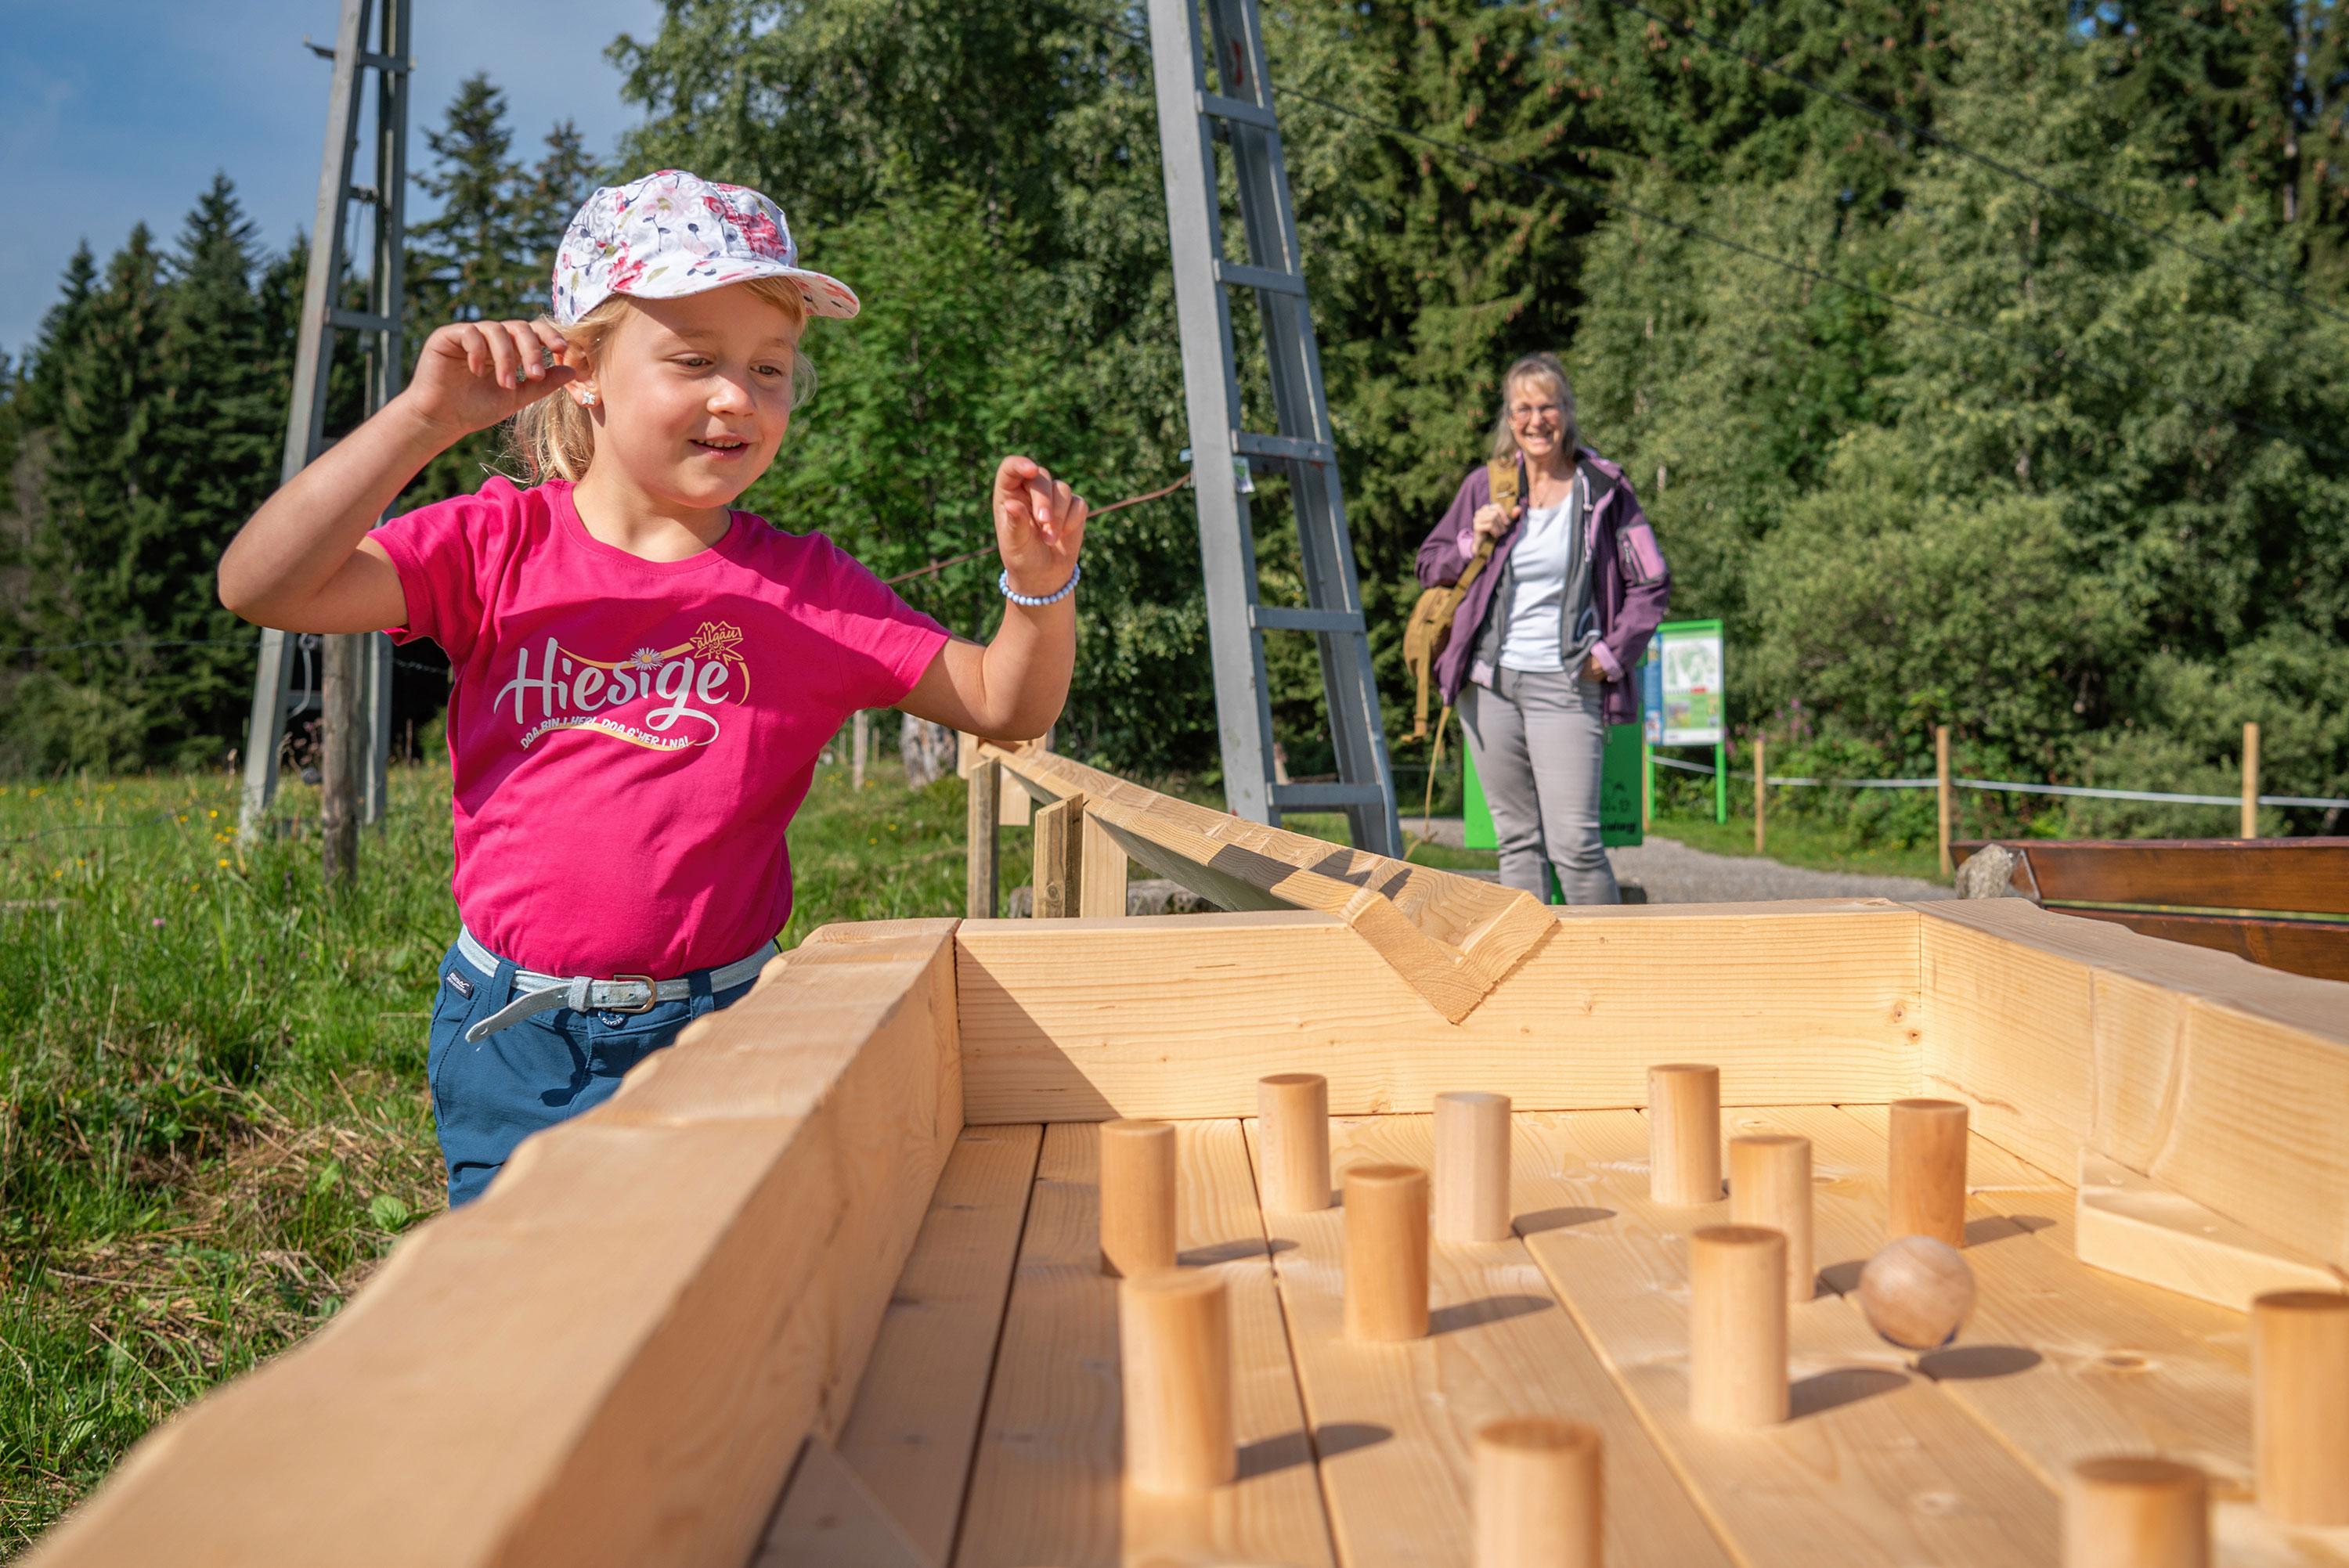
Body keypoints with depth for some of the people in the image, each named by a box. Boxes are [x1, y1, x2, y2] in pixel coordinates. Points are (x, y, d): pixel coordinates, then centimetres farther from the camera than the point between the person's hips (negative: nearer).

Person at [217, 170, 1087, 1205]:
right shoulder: (501, 546, -3)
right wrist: (424, 419, -23)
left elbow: (1006, 707, 1)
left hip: (719, 1037, 0)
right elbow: (260, 587, -14)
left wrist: (1038, 584, -19)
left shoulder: (807, 590, -1)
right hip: (513, 1043, 1)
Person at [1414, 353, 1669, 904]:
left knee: (1573, 842, -10)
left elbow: (1652, 584, 4)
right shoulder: (1485, 486, 7)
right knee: (1516, 840, 8)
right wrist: (1473, 542, -3)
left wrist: (1612, 655, -5)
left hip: (1566, 684, -3)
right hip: (1488, 682, 3)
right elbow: (1429, 568, 15)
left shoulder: (1603, 488, 0)